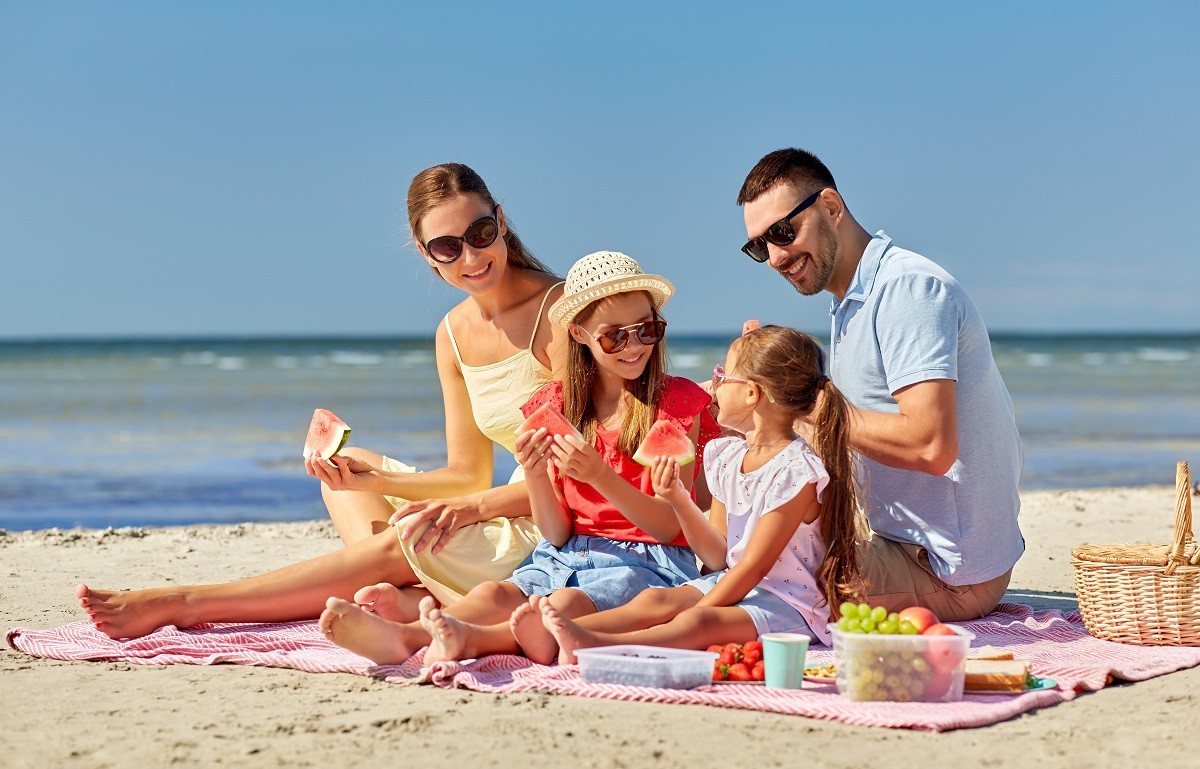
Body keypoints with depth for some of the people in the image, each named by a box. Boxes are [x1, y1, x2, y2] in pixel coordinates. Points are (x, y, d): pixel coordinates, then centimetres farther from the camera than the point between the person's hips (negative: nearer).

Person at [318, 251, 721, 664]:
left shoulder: (678, 402, 1)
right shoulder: (559, 405, 11)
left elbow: (670, 527, -6)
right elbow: (557, 534, 7)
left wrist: (599, 476, -20)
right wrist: (535, 476, -14)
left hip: (649, 561, -3)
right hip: (569, 554, 4)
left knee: (566, 603, -35)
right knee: (496, 593, -28)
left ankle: (473, 639, -61)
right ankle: (400, 635, -54)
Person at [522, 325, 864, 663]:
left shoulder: (797, 472, -17)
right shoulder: (726, 457, 9)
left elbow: (754, 565, -18)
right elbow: (719, 557, 9)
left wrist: (695, 613, -20)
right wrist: (680, 501, -6)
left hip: (790, 604, -8)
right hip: (732, 584, 8)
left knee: (699, 622, -33)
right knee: (654, 599, -17)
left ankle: (594, 644, -56)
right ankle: (553, 637, -38)